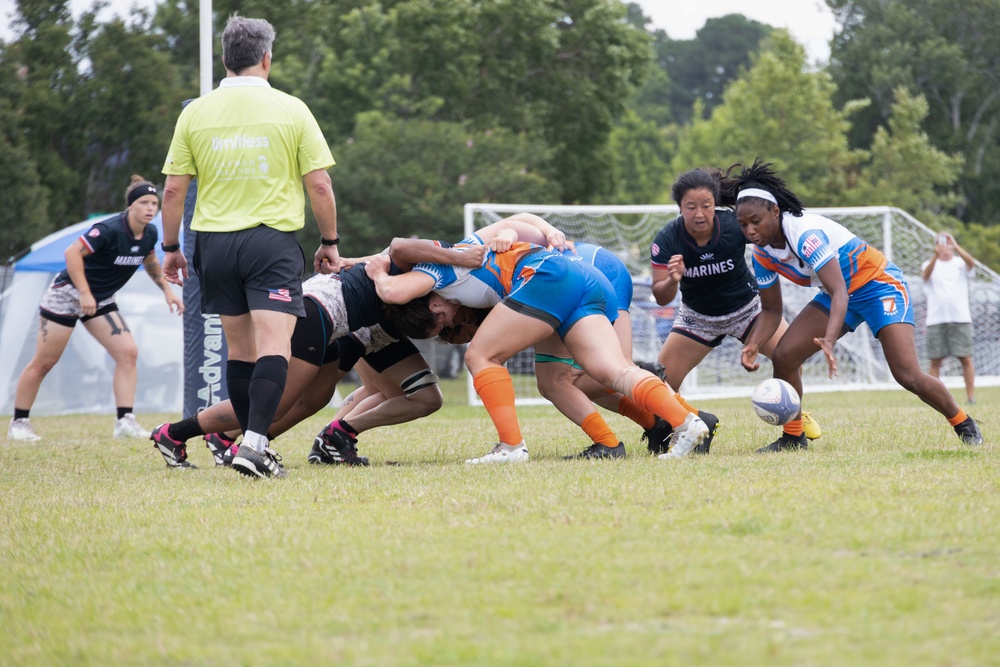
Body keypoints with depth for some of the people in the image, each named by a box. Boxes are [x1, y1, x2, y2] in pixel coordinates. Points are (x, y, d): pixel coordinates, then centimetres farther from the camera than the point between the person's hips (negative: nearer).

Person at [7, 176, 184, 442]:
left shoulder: (149, 234, -3)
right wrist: (85, 293, -33)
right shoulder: (109, 230, -27)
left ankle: (125, 422, -10)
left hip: (102, 301, 7)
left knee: (128, 352, -10)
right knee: (43, 363, -1)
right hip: (68, 294, -7)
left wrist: (167, 290, 13)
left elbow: (150, 260, 18)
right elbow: (72, 253, -30)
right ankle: (18, 423, 11)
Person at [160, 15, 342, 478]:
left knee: (239, 348, 13)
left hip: (215, 243, 3)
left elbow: (173, 190, 3)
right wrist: (329, 242, 9)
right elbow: (319, 185, -2)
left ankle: (253, 444, 17)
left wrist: (171, 248, 13)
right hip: (273, 240, -3)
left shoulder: (195, 114, 3)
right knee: (274, 345, -9)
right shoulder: (291, 110, -2)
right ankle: (254, 445, -25)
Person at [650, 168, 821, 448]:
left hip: (746, 306, -1)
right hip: (698, 317, 1)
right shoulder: (667, 240, -25)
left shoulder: (735, 225, -27)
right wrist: (672, 280, -46)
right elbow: (661, 297, -24)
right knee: (661, 382, -11)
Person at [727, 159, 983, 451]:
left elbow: (839, 292, -39)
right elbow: (771, 309, 1)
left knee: (908, 376, -18)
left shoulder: (805, 233, -32)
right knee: (783, 357, -10)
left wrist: (829, 340, -55)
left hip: (879, 283, -7)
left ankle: (965, 426, 5)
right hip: (838, 292, 7)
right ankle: (793, 437, 6)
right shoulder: (762, 253, -8)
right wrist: (753, 344, -19)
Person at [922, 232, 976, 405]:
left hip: (960, 319, 0)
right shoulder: (931, 264, 9)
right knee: (935, 361, -1)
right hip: (936, 320, 0)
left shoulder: (960, 263, 8)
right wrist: (936, 255, -32)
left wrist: (955, 245, -28)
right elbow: (926, 274, -14)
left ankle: (971, 397, -1)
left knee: (966, 358, -4)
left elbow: (971, 262, -15)